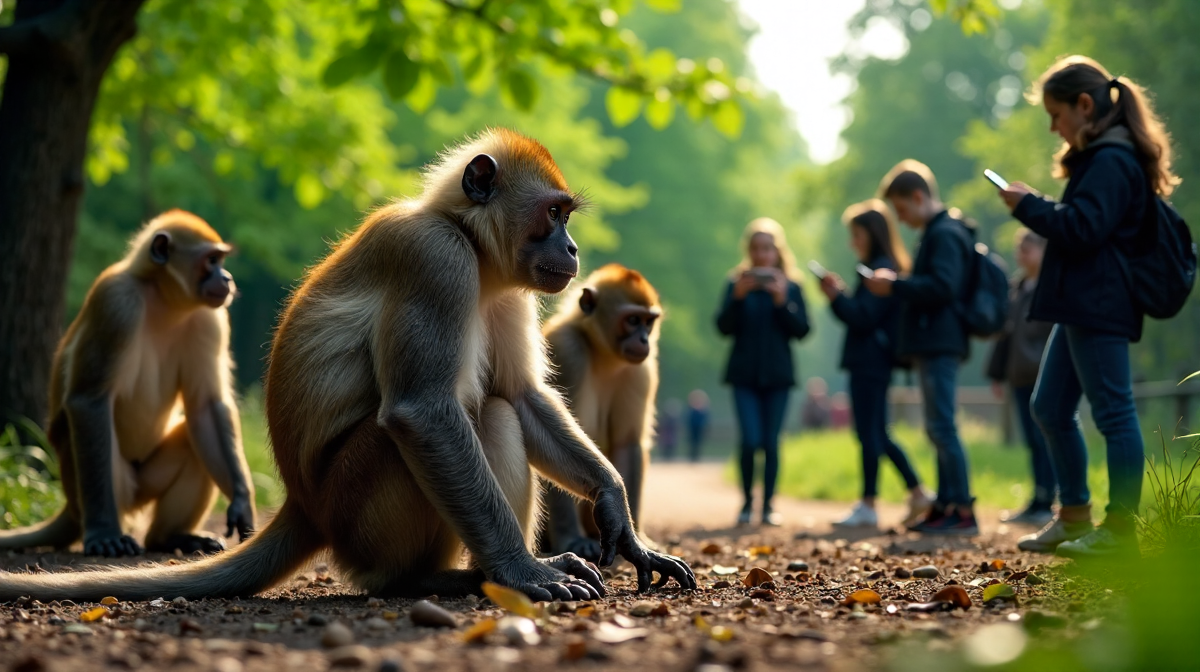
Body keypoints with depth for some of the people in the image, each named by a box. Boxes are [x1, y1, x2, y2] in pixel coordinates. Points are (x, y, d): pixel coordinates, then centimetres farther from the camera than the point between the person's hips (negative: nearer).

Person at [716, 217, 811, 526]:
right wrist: (738, 296, -18)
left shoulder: (790, 286, 4)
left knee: (771, 442, 0)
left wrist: (782, 301, -15)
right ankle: (747, 502, 6)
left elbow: (802, 329, -2)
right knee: (751, 440, -10)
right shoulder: (737, 283, 3)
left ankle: (768, 505, 10)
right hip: (745, 373, -1)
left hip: (777, 374, 1)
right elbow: (724, 327, -4)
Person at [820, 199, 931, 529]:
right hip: (873, 362, 10)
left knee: (869, 434, -6)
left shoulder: (879, 269, -13)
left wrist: (836, 296, -10)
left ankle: (868, 505, -3)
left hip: (870, 362, -10)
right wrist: (841, 294, 10)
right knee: (877, 435, 14)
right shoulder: (890, 267, 18)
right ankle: (917, 494, 15)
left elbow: (863, 318, -18)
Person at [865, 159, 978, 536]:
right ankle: (945, 506, 16)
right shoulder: (937, 232, 21)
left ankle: (962, 511, -12)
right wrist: (896, 286, 13)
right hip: (934, 345, 11)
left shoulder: (945, 234, -12)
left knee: (942, 426, -12)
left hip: (939, 345, -11)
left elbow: (942, 288, -22)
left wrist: (895, 286, -16)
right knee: (938, 428, 12)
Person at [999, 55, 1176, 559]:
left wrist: (1029, 206, -11)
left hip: (1099, 307, -11)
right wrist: (1037, 208, 8)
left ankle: (1121, 528, -2)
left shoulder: (1110, 161, -15)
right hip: (1081, 305, 11)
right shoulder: (1099, 157, 18)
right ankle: (1074, 517, 22)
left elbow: (1081, 228, -22)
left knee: (1113, 412, -6)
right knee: (1049, 408, 14)